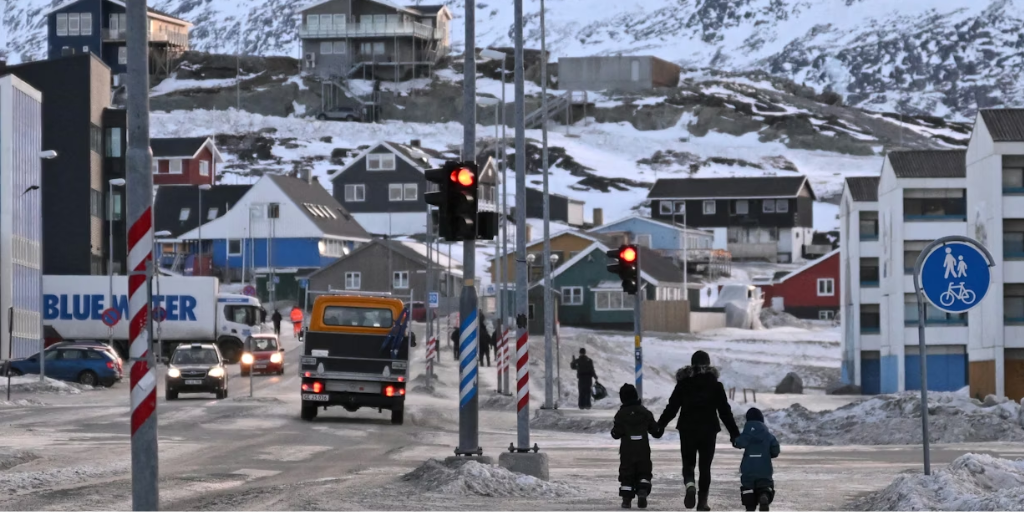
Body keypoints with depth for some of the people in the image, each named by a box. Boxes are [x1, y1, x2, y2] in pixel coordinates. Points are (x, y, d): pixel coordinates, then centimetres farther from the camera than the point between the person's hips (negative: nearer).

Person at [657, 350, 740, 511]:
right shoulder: (715, 385, 0)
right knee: (705, 466, 8)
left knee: (688, 462, 11)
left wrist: (659, 426, 8)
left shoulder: (683, 384, 0)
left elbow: (671, 408, 0)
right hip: (708, 430, 0)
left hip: (687, 430, 0)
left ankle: (690, 485, -20)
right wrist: (734, 433, 5)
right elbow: (725, 411, 0)